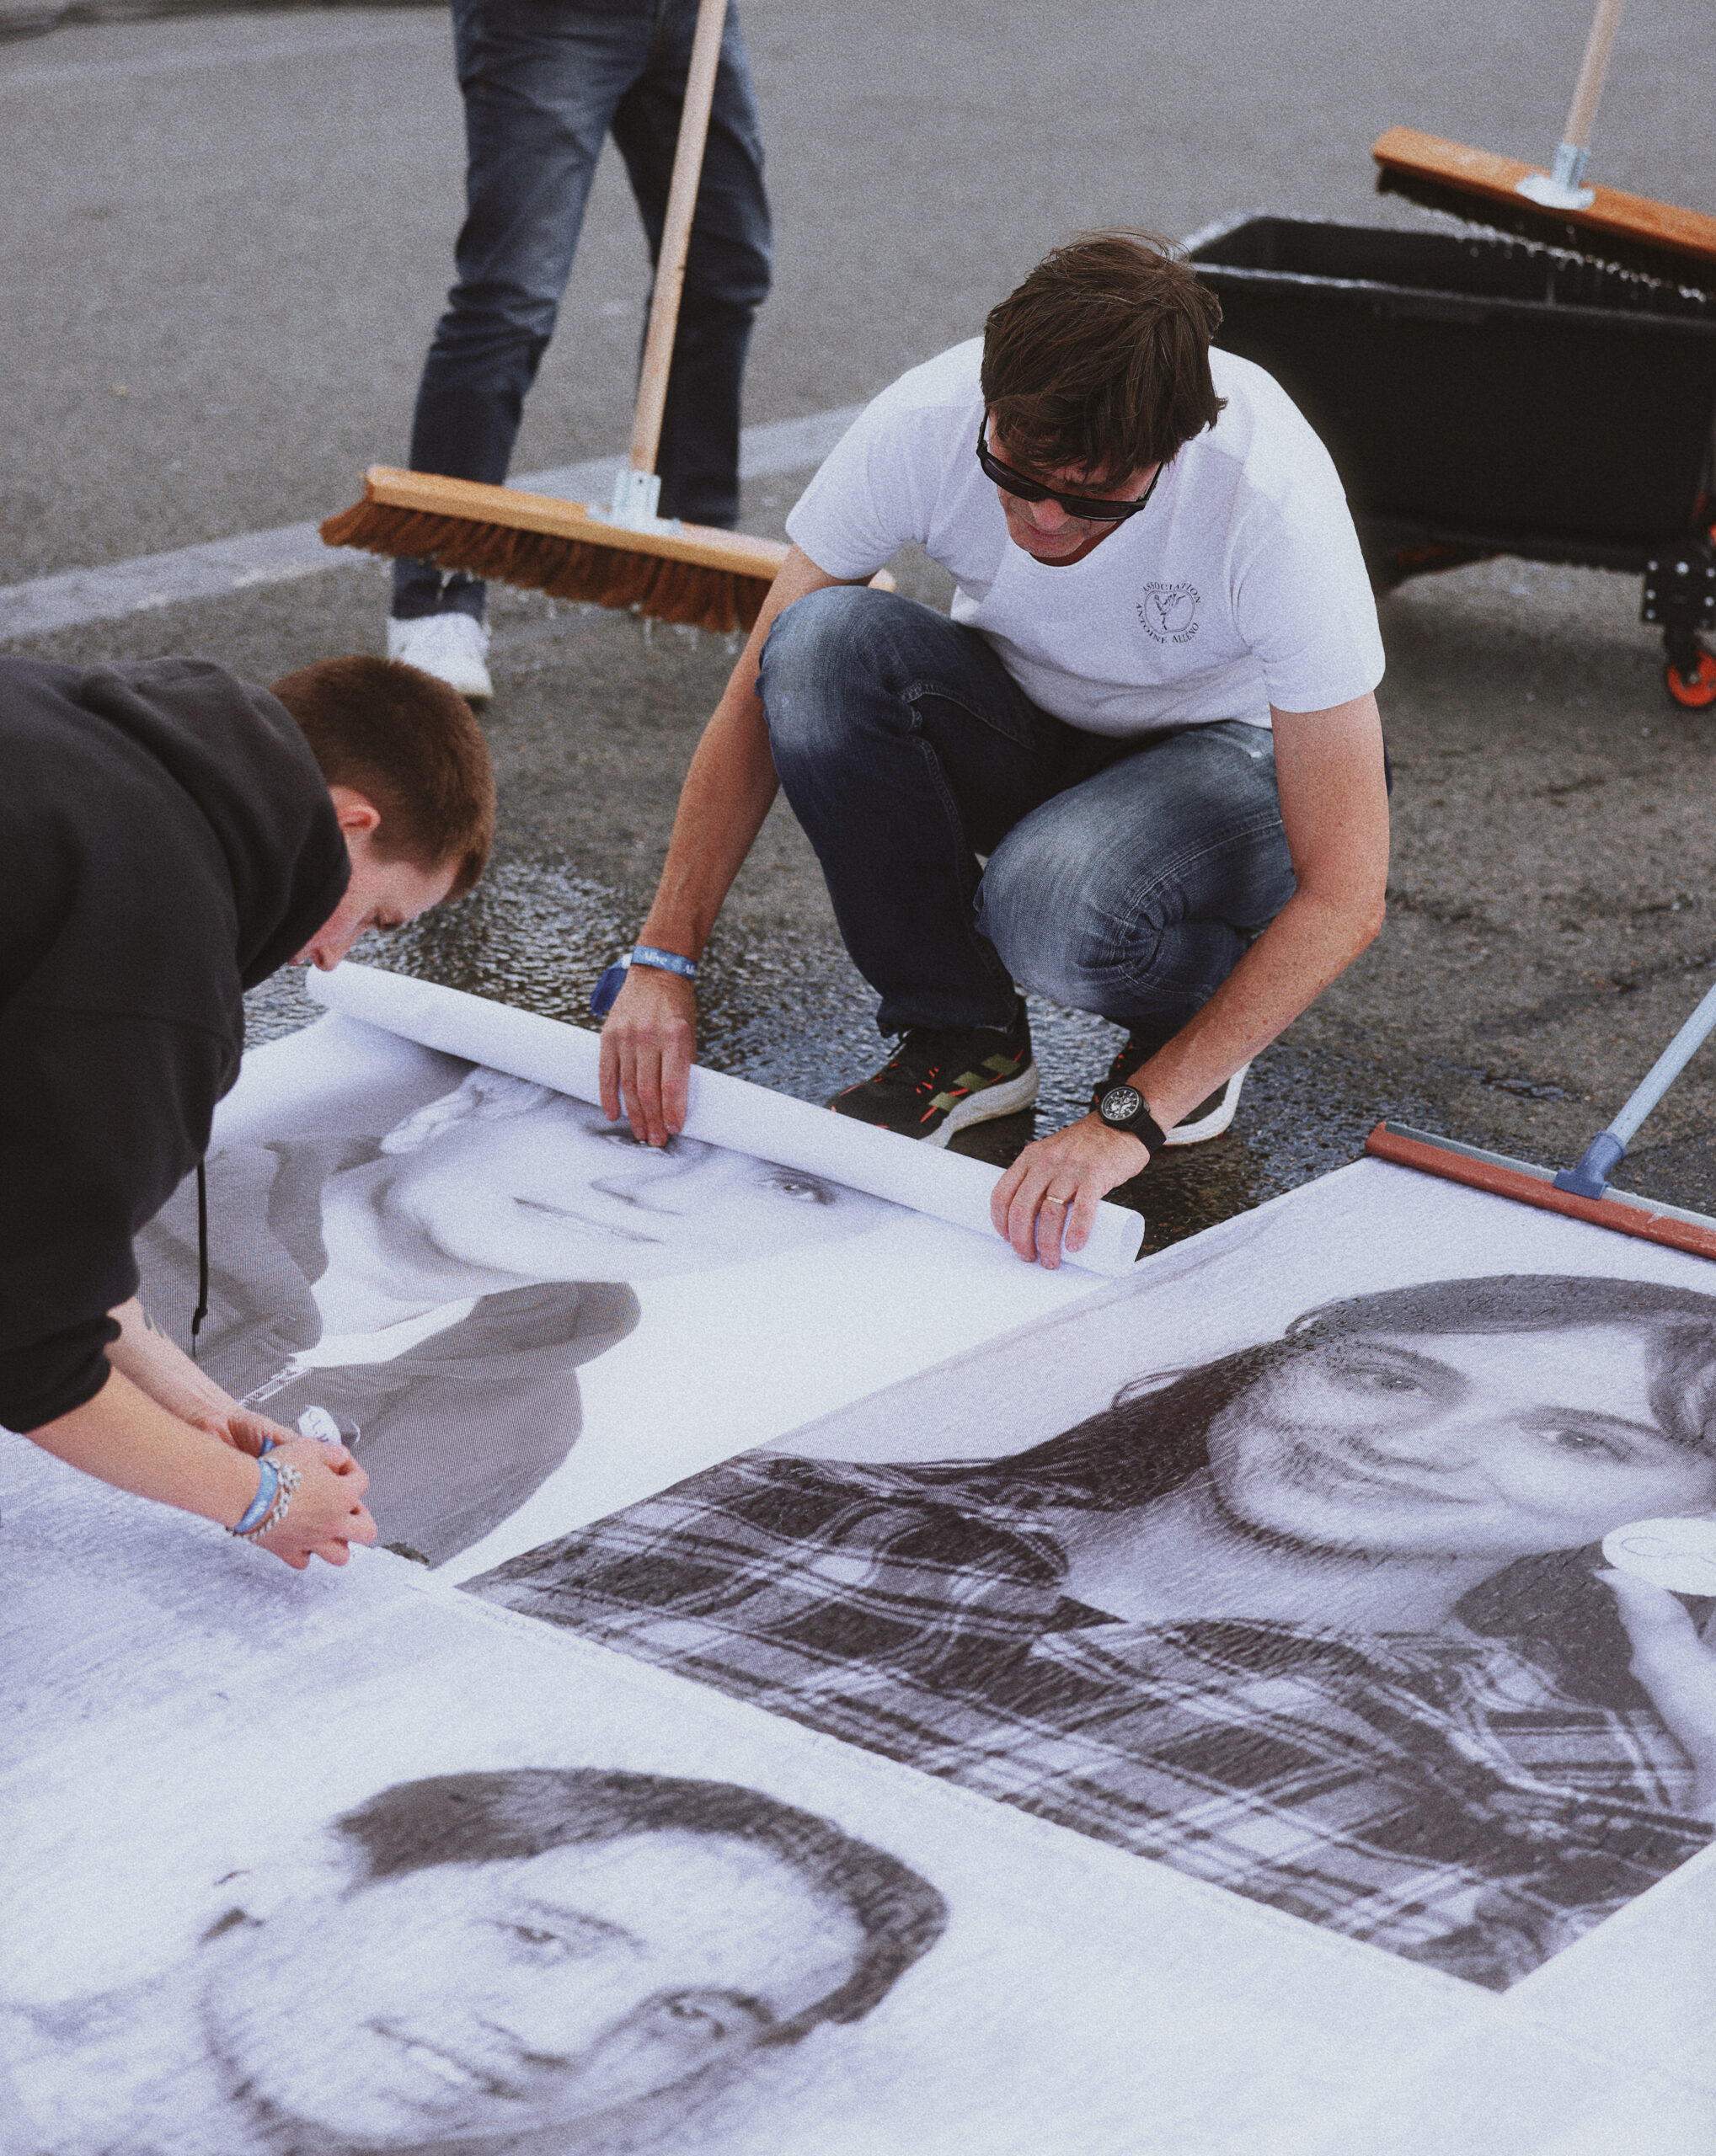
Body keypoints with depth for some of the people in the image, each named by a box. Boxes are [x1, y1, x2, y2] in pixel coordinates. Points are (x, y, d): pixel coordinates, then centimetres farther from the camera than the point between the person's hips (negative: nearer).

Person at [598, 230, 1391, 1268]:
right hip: (1025, 732, 4)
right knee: (826, 640, -28)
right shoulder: (926, 424, -26)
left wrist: (1130, 1118, -39)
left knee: (1050, 906, -37)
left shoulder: (1272, 495, -34)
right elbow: (764, 697, -14)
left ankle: (1190, 1019, 0)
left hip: (1230, 753, -3)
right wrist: (665, 961, -23)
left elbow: (1345, 895, -32)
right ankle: (961, 1041, -10)